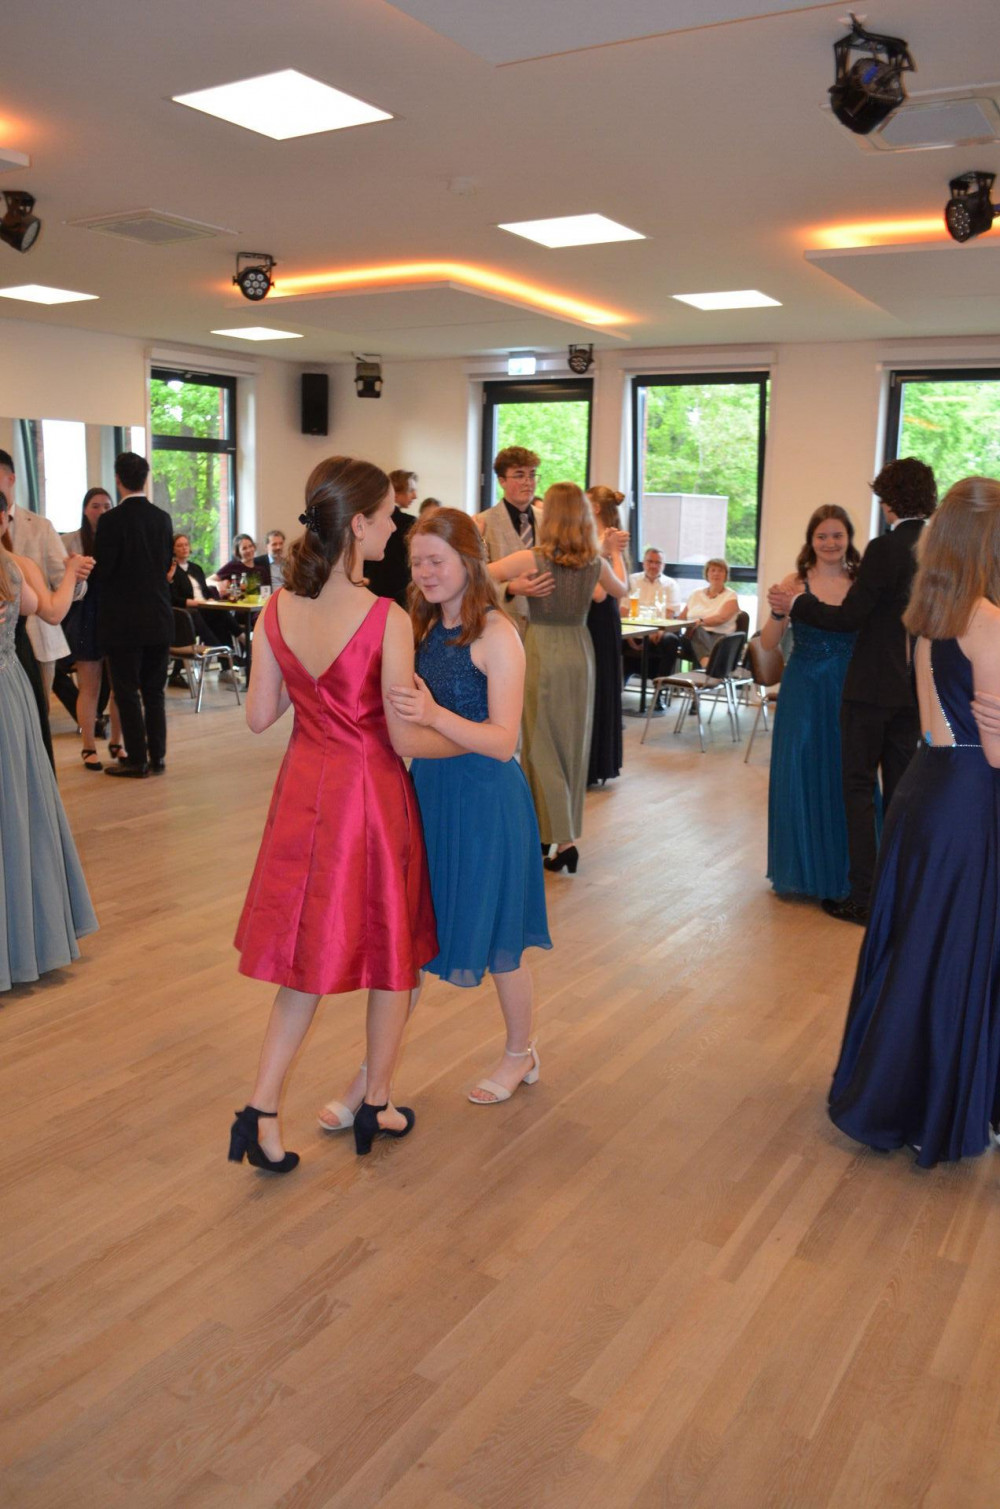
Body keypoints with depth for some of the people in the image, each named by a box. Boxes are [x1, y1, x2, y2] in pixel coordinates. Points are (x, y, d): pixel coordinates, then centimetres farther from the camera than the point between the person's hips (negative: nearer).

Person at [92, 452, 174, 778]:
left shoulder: (111, 521, -14)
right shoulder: (162, 518, 2)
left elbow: (101, 572, -12)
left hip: (123, 620, -5)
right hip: (159, 618, 5)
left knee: (127, 693, 4)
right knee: (154, 691, 13)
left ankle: (137, 759, 8)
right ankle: (157, 757, 17)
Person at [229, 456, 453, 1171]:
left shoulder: (277, 610, -4)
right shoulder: (388, 620, -20)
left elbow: (260, 716, 2)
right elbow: (405, 738, -16)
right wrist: (474, 742, 1)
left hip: (304, 790, 5)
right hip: (371, 795, -5)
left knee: (315, 951, 18)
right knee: (390, 953, 15)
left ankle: (262, 1110, 14)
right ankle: (376, 1106, 30)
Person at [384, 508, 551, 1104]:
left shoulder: (496, 635, -14)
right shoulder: (426, 627, 6)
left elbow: (503, 741, -20)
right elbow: (408, 716, 12)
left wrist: (435, 716, -34)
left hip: (484, 798, -6)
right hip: (427, 788, 6)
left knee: (497, 932, 10)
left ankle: (521, 1054, 33)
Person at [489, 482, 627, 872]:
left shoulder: (532, 559, -13)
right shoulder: (595, 562, 1)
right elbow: (620, 590, 22)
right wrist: (608, 553, 33)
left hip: (542, 652, -4)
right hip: (579, 653, 4)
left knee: (543, 744, 3)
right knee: (573, 744, 13)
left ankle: (562, 839, -4)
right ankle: (565, 828, 23)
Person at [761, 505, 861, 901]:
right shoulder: (795, 583, -1)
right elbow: (768, 644, -7)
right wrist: (778, 611, -24)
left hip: (848, 691, 1)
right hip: (802, 693, 0)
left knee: (844, 777, 6)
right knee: (798, 776, 4)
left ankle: (840, 869, 23)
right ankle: (800, 869, 21)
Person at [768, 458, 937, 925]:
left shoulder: (886, 548, -16)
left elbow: (850, 616, -16)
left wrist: (795, 605, -3)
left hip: (873, 688, -7)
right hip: (915, 689, 7)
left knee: (859, 789, 2)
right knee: (900, 789, 15)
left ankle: (864, 897, 3)